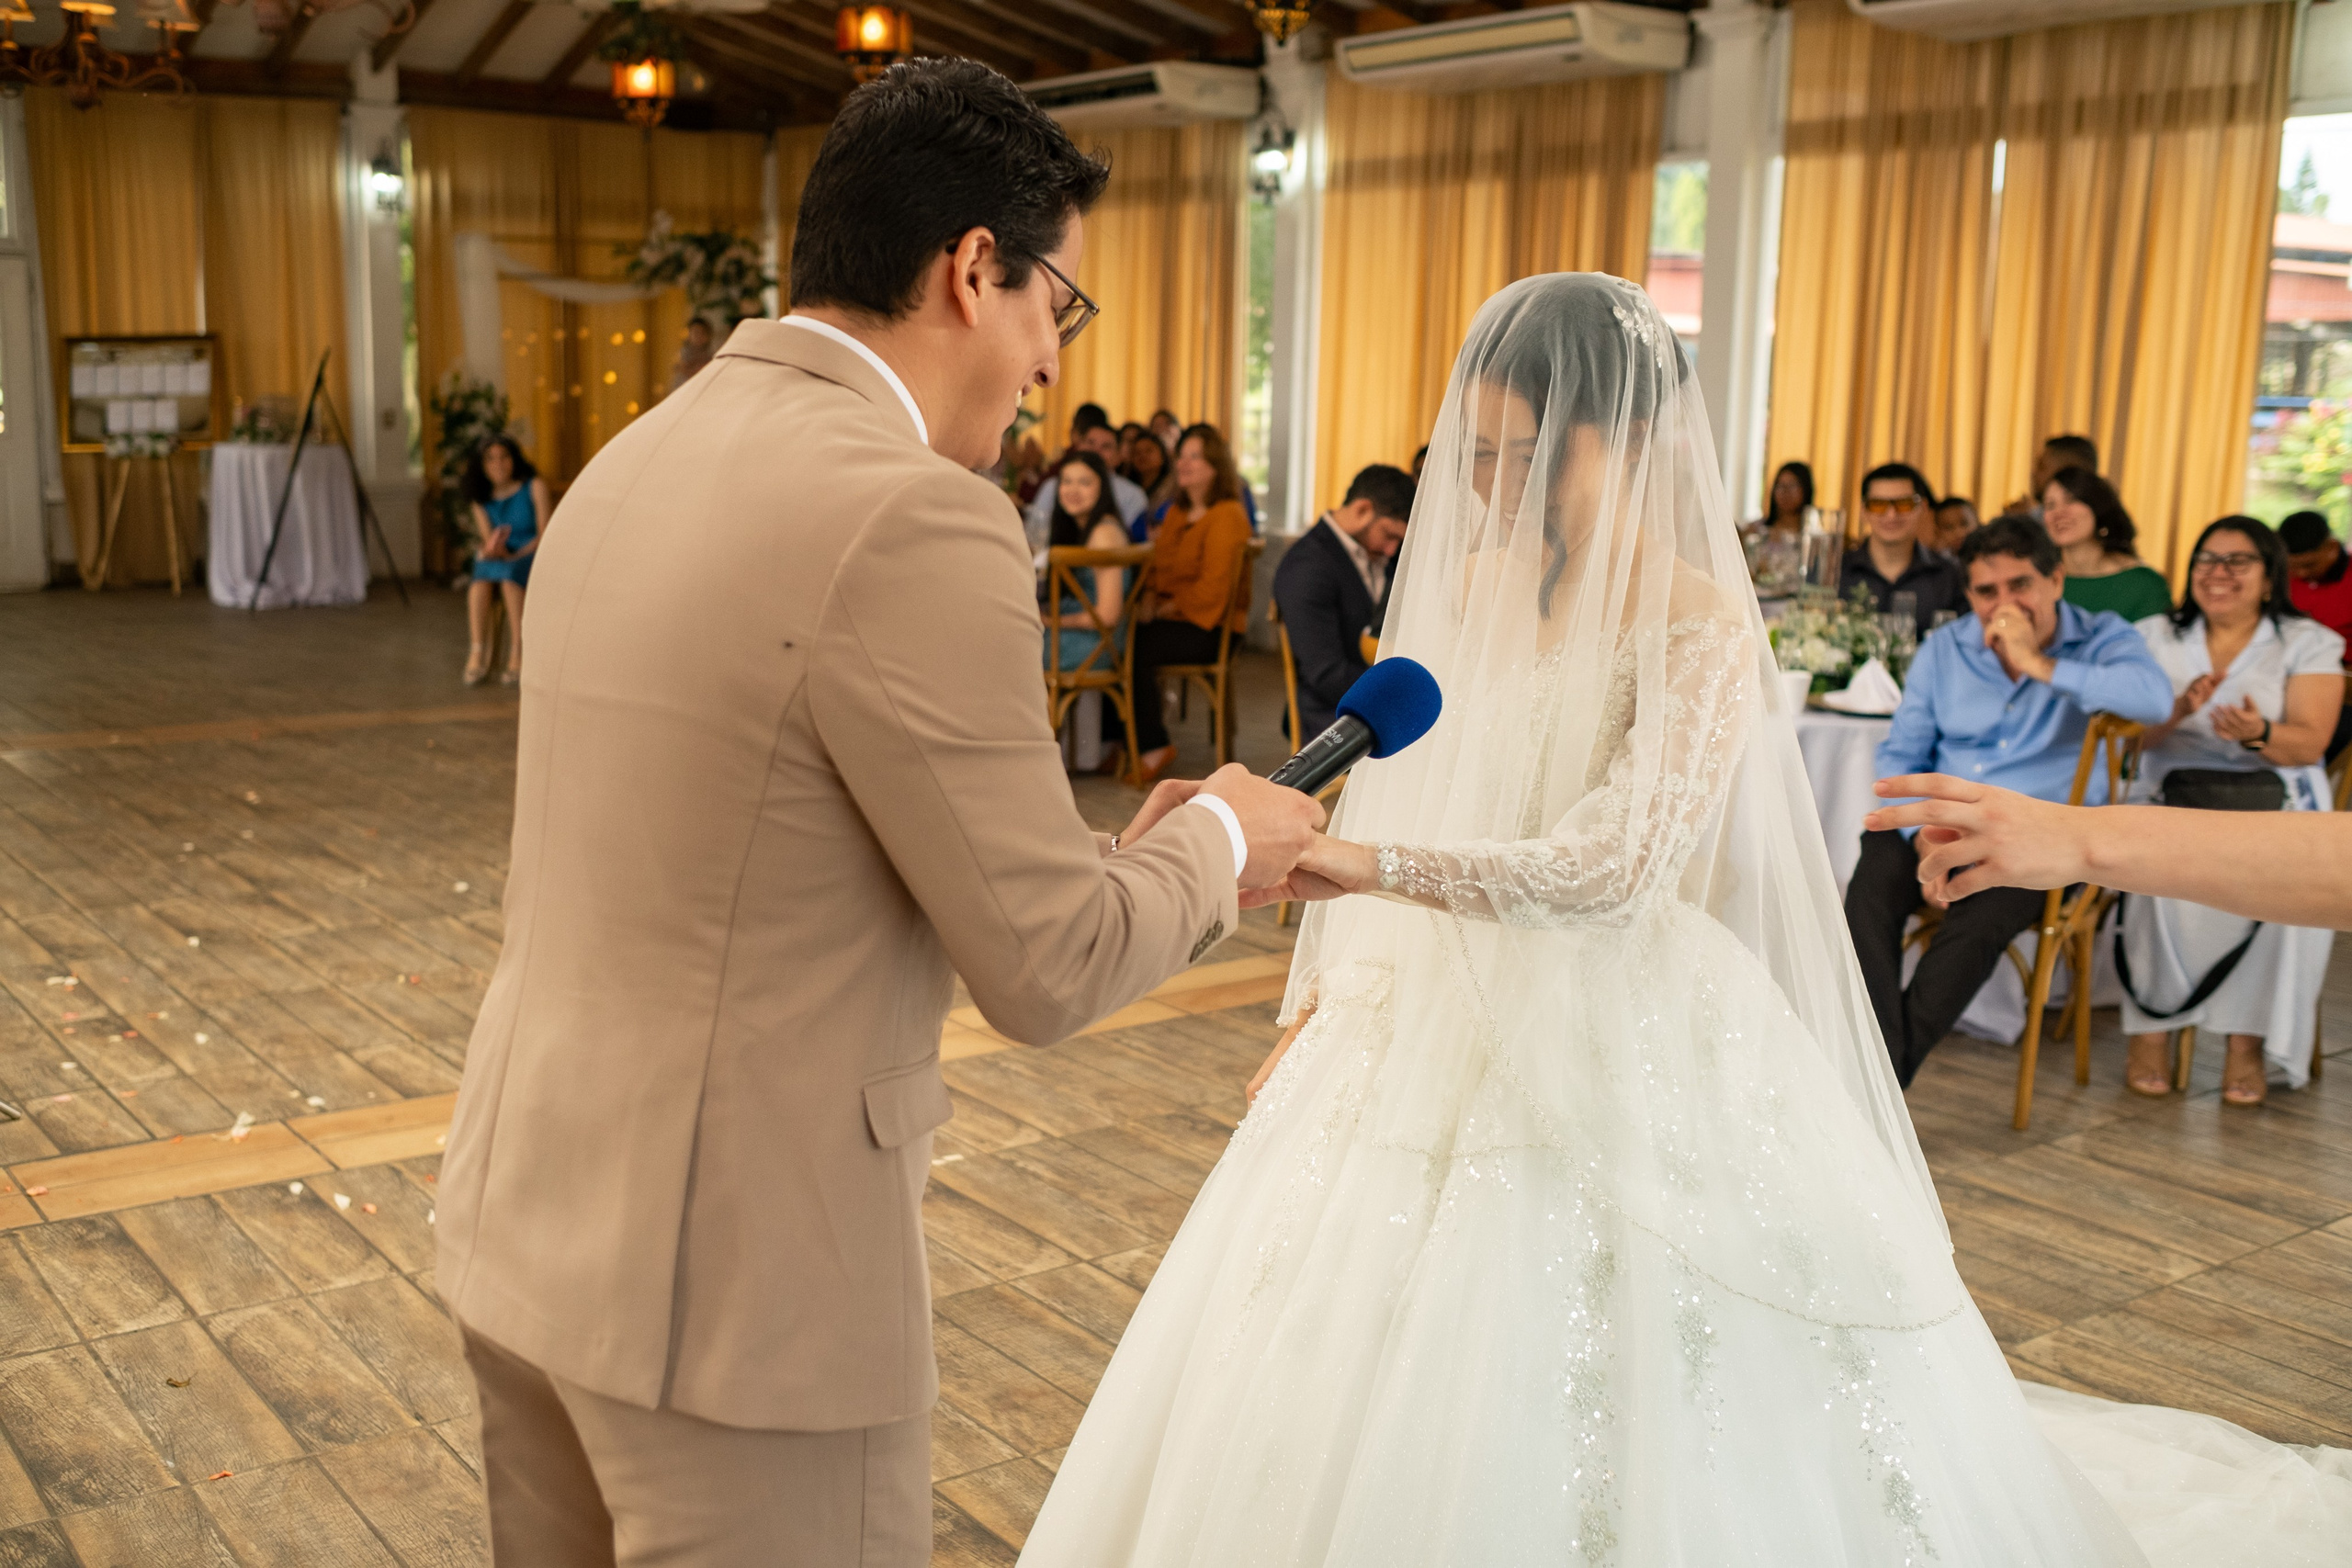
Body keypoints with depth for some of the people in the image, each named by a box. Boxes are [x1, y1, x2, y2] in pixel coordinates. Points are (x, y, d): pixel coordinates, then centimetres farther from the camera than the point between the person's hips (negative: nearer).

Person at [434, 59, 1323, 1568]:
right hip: (736, 1283, -9)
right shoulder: (915, 517, -20)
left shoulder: (632, 464, 6)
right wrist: (1217, 836, 3)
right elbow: (1049, 971, -17)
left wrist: (1136, 867, 16)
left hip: (525, 1220, 9)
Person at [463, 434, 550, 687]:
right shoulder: (480, 500, 13)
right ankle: (477, 655, -40)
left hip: (531, 556, -3)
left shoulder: (534, 487, 1)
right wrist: (493, 549, -22)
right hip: (496, 561, 3)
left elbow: (545, 534, -6)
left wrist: (516, 556, -18)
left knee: (509, 577, -37)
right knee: (480, 581, -32)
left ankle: (518, 654, -38)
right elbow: (487, 539, 3)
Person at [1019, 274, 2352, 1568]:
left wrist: (1375, 867, -35)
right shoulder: (1468, 586, 6)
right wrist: (1313, 1006, 11)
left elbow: (1607, 866, -25)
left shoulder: (1700, 625, -13)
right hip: (1427, 1035, 7)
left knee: (1601, 1418, 2)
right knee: (1342, 1413, 12)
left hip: (1610, 1066, -6)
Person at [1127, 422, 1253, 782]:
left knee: (1137, 647, -26)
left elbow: (1212, 587, -17)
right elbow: (1159, 568, 21)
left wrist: (1169, 608, -14)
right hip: (1171, 619, 8)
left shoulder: (1227, 516, -9)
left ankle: (1153, 748, -10)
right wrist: (1152, 602, 1)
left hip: (1209, 628, -8)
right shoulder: (1176, 512, 18)